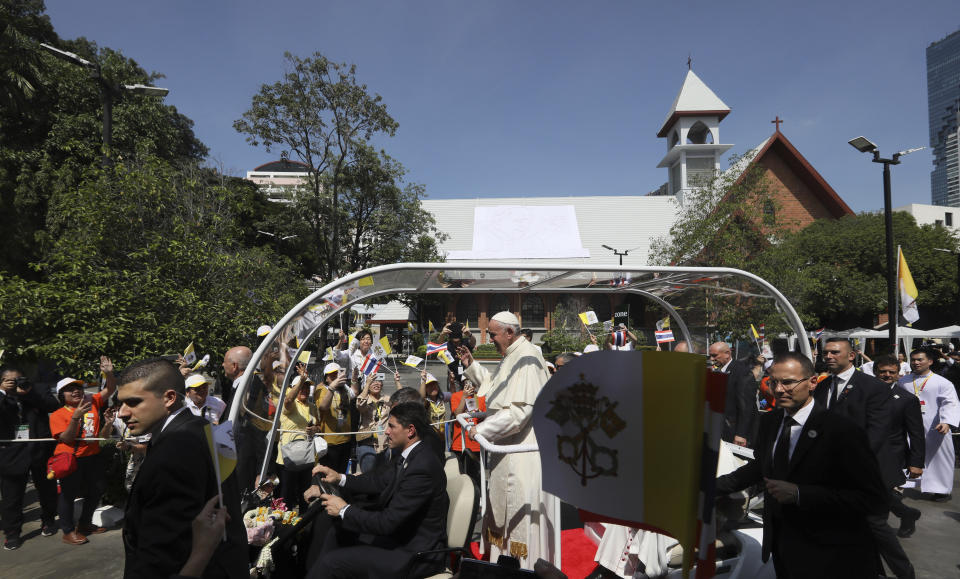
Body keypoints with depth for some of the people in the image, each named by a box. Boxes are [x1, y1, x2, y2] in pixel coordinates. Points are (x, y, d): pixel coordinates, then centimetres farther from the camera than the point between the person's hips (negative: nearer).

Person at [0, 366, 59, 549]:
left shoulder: (37, 391, 4)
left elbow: (54, 406, -10)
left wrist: (29, 393, -16)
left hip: (40, 451, 1)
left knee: (46, 489, 14)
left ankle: (48, 521, 33)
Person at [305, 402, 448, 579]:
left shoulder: (422, 468, -28)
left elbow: (389, 522, -27)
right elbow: (380, 480, 12)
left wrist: (344, 510, -15)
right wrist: (339, 478, 0)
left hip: (414, 553, -9)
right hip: (400, 530, 9)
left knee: (331, 562, -12)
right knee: (337, 532, 16)